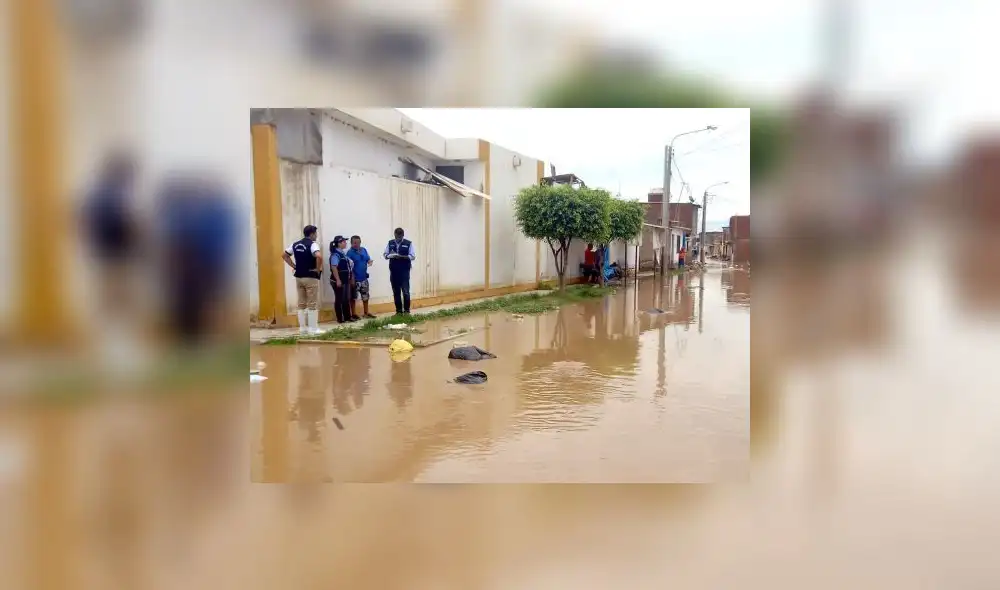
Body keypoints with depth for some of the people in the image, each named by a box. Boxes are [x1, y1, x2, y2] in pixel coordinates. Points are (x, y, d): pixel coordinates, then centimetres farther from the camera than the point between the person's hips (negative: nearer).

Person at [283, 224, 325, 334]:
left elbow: (285, 255, 18)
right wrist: (318, 269, -16)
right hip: (311, 277, -7)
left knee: (302, 303, 12)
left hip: (299, 277, 7)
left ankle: (302, 327, 15)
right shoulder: (312, 244, -12)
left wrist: (294, 266, 13)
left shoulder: (295, 244, 10)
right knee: (313, 304, -1)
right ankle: (313, 328, -1)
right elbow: (319, 256, -30)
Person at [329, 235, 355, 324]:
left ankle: (348, 317, 20)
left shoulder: (343, 253, 14)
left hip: (345, 280, 9)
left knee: (346, 299, 12)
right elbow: (333, 268, -21)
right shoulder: (335, 254, -14)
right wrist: (338, 280, -24)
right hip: (338, 281, -9)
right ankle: (340, 319, 3)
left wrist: (351, 279, 18)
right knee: (339, 300, -2)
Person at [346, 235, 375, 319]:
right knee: (354, 297, 2)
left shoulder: (364, 250, 6)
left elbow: (368, 259, 14)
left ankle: (366, 313, 25)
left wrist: (370, 262, -11)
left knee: (365, 296, 14)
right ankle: (353, 314, 10)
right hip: (355, 278, -6)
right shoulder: (350, 252, -12)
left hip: (364, 277, 6)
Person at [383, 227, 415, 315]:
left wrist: (401, 256, -21)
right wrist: (390, 256, -15)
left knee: (405, 291, -4)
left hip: (404, 271, -3)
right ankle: (398, 310, 14)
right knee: (396, 291, 7)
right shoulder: (390, 243, 9)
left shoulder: (409, 243, -2)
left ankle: (406, 310, 6)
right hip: (393, 271, 3)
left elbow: (413, 256, -8)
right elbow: (385, 254, 9)